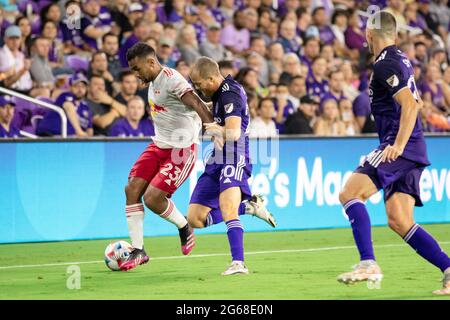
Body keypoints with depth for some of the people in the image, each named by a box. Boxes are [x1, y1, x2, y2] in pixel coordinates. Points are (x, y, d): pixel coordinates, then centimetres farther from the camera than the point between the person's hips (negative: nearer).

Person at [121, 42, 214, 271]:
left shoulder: (171, 79, -18)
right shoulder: (152, 82, 11)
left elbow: (196, 103, -31)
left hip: (182, 149, -9)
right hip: (159, 145, 9)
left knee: (152, 198, -15)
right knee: (132, 188, -4)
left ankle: (184, 228, 14)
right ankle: (138, 250, 3)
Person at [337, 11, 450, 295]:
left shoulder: (385, 65, -11)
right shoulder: (401, 60, 19)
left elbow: (410, 105, -22)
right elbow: (416, 103, 32)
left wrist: (398, 145, -28)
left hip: (401, 148, -10)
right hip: (412, 149, 10)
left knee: (350, 193, -16)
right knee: (399, 221, 5)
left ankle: (369, 264, -24)